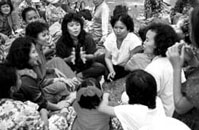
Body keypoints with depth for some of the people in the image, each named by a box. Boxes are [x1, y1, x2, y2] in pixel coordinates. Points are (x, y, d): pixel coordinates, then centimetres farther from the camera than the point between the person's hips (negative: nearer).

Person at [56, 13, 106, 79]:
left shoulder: (87, 38, -9)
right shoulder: (61, 42, -12)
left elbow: (92, 56, -5)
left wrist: (85, 56, -28)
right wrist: (69, 59, -30)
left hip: (86, 65, 2)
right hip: (70, 68, -2)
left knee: (101, 68, -26)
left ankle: (78, 76, -21)